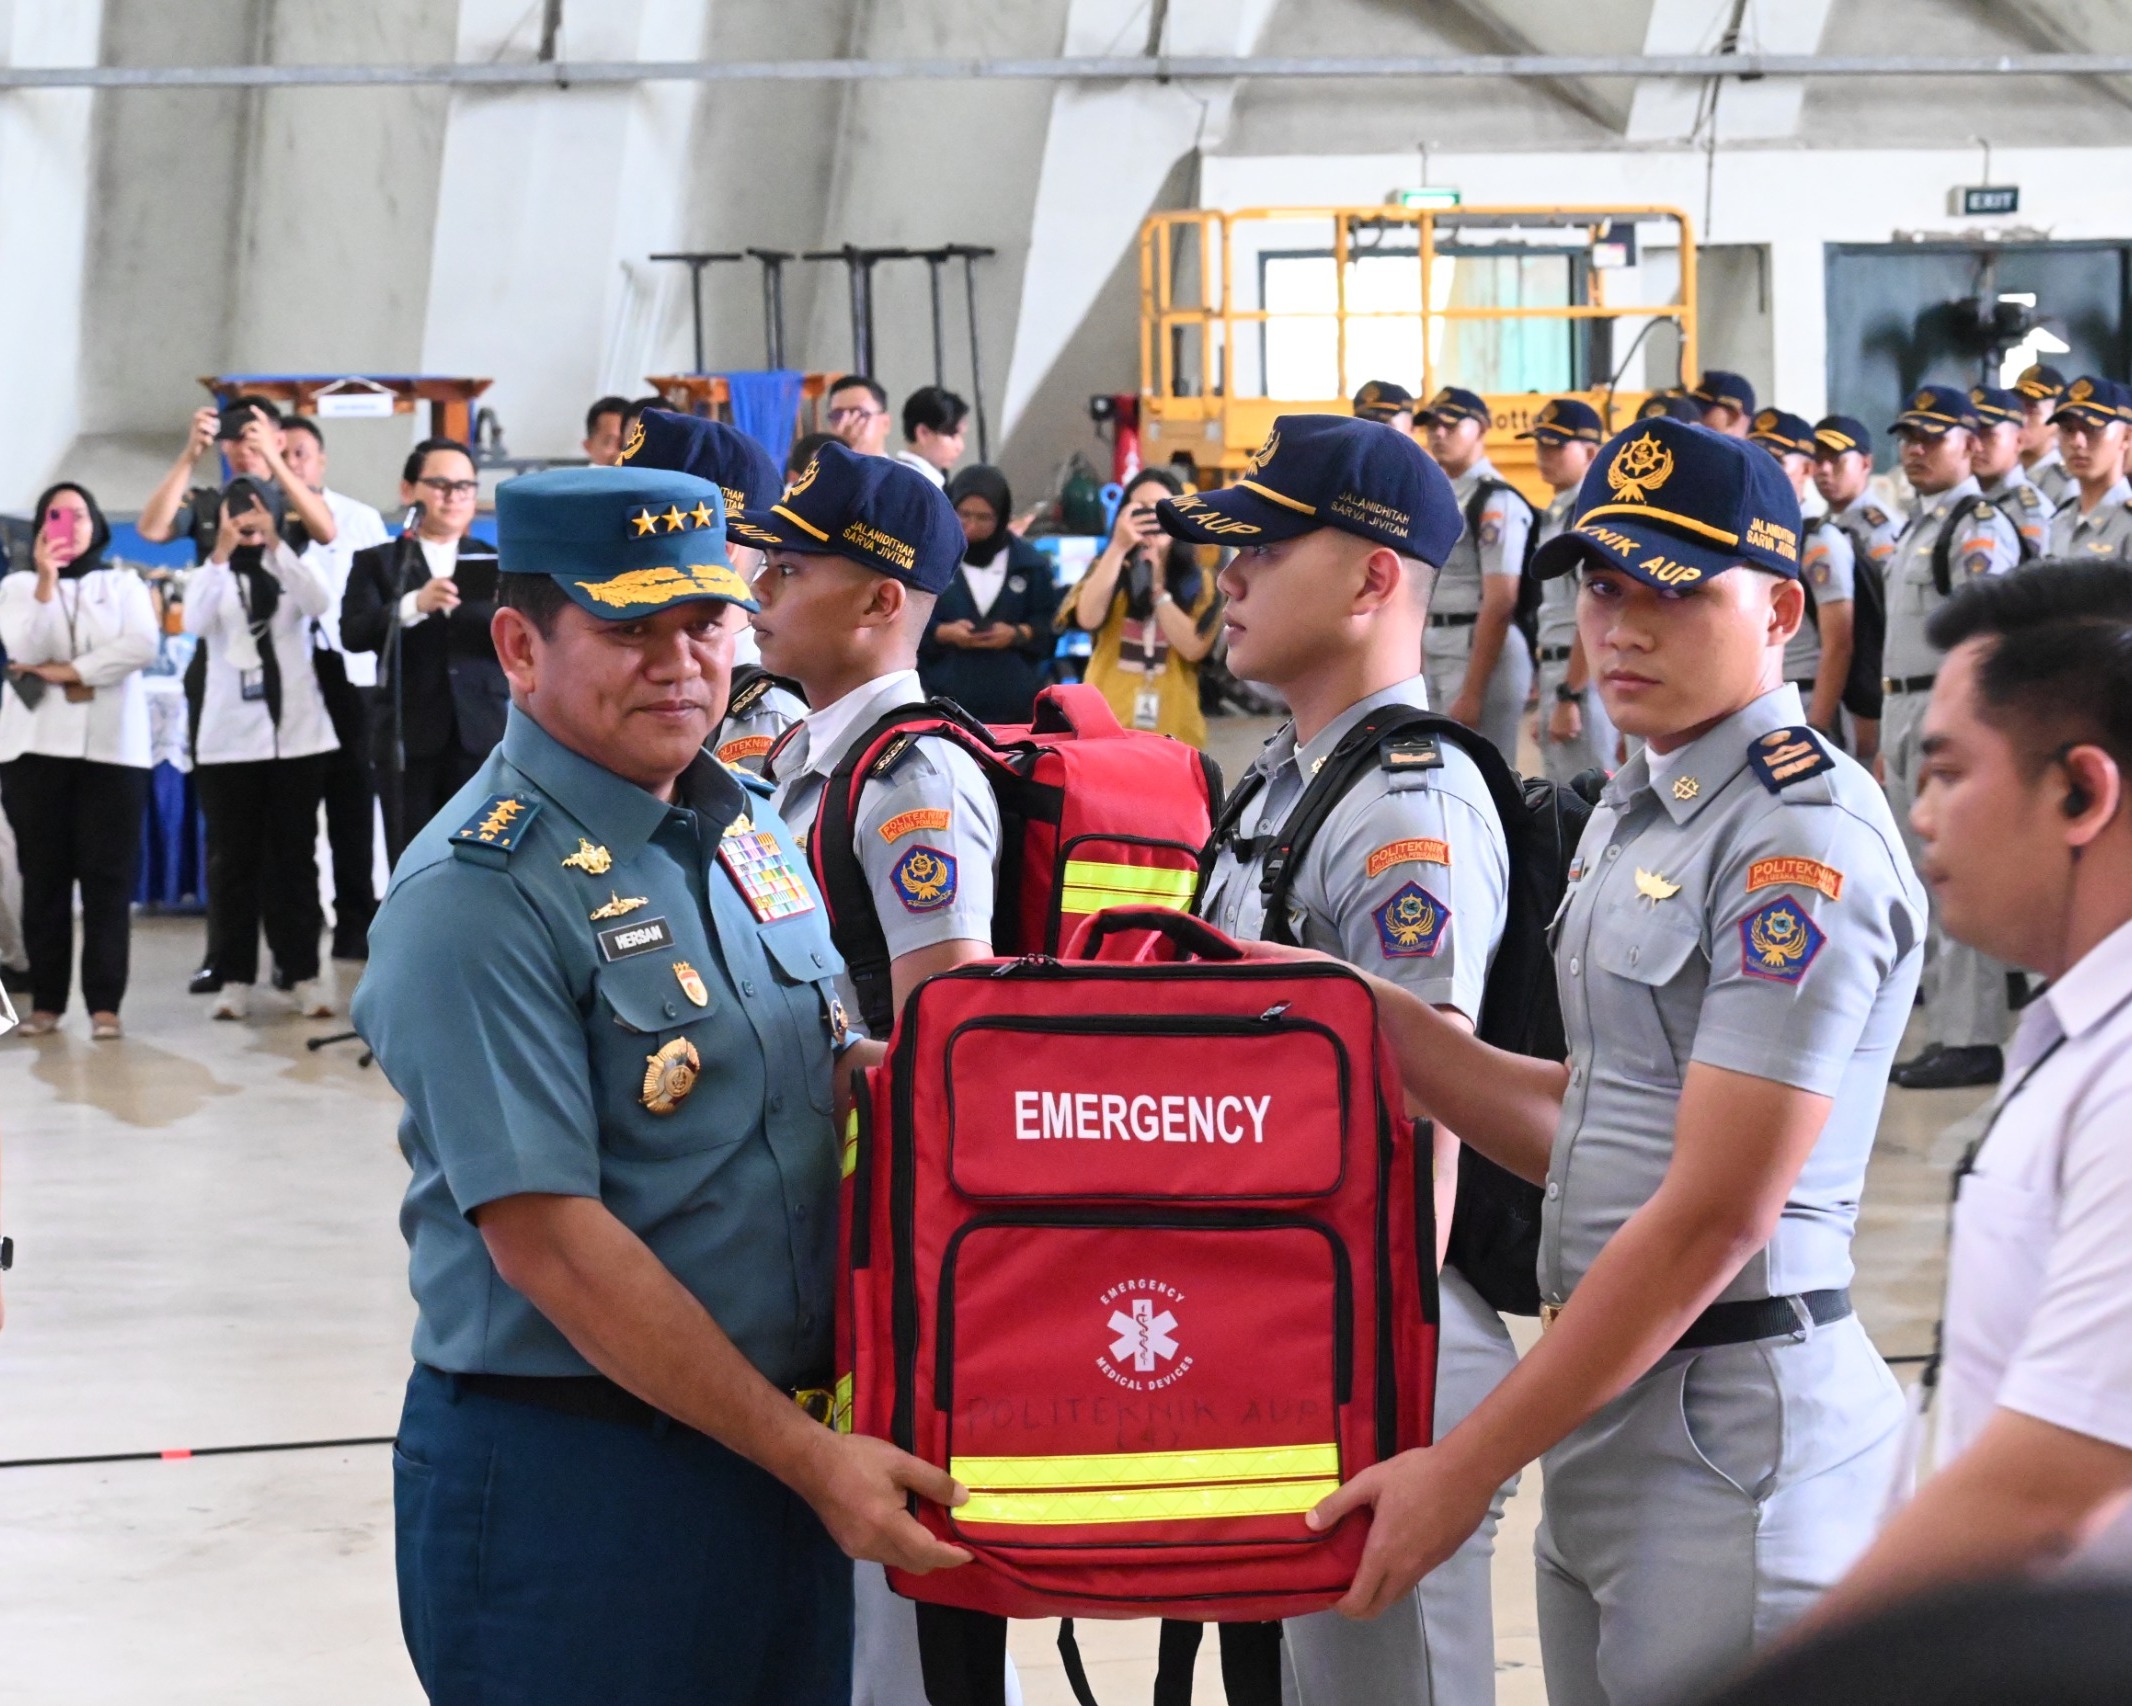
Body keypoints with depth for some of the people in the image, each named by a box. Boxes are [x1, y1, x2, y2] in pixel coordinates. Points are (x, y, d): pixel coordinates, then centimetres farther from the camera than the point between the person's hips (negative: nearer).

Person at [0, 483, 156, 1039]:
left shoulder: (124, 584, 11)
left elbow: (143, 646, -6)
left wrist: (69, 671, -9)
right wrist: (46, 581, -15)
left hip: (112, 746, 0)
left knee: (108, 877, -6)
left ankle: (104, 1003, -7)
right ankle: (45, 1002, 2)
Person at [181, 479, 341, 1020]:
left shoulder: (291, 571, 7)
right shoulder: (209, 577, 6)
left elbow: (318, 604, -16)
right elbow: (195, 622, -16)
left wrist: (276, 544, -27)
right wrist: (220, 554, -28)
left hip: (297, 733, 0)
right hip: (229, 739, 0)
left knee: (295, 855, 3)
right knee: (233, 858, 1)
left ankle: (303, 971, 4)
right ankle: (233, 976, 3)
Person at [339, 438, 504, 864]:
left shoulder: (494, 563, 11)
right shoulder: (376, 562, 7)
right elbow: (354, 633, -9)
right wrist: (414, 605, -26)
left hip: (481, 735, 1)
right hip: (408, 736, -1)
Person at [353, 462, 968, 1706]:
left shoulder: (756, 831, 9)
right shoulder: (480, 895, -15)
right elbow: (547, 1241, -20)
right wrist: (806, 1454, -18)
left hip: (793, 1450, 7)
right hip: (570, 1479, -7)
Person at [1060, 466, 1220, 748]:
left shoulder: (1199, 583, 7)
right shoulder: (1109, 570, 7)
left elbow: (1194, 648, -9)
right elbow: (1088, 618, -15)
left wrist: (1158, 588, -10)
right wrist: (1118, 547, -19)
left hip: (1173, 732, 1)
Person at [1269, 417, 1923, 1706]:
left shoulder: (1802, 838, -16)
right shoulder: (1636, 812, 13)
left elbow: (1713, 1216, -20)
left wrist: (1468, 1465, -18)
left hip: (1732, 1433, -8)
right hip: (1610, 1407, 9)